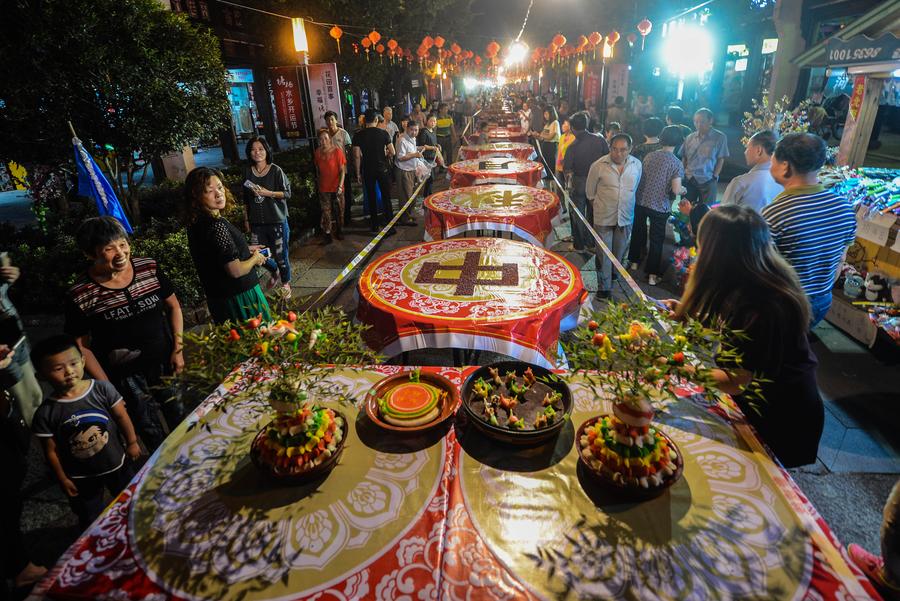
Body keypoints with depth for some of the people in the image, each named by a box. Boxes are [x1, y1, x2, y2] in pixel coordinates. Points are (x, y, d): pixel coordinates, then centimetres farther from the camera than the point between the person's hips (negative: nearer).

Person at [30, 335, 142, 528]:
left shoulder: (103, 389, -20)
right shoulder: (45, 413, -20)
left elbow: (121, 416, -8)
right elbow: (51, 450, -10)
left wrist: (132, 442, -3)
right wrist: (62, 479, -4)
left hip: (117, 463, 1)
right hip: (80, 477, -1)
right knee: (91, 521, 21)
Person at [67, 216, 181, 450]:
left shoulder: (149, 268, -8)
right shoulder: (80, 295, -14)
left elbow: (173, 306, 5)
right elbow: (81, 346, -5)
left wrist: (178, 349, -2)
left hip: (166, 365, 2)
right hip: (126, 377, -2)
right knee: (154, 437, 13)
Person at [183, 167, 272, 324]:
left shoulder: (197, 223, 3)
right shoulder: (216, 225, -26)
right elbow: (236, 270, -26)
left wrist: (246, 250, 16)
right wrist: (255, 258, -7)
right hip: (238, 298, -10)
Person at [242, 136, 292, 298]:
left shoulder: (276, 170, -7)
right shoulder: (248, 172, 5)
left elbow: (287, 193, -6)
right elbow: (246, 199, 11)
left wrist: (268, 193, -18)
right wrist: (246, 220, 11)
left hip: (277, 221, -4)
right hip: (257, 223, 4)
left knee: (281, 255, 3)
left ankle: (286, 283, 22)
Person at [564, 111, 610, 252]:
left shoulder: (572, 146, -19)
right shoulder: (599, 139, -11)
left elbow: (567, 169, -13)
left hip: (579, 183, -3)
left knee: (578, 215, 12)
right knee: (592, 213, 19)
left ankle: (579, 245, 20)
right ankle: (590, 242, 31)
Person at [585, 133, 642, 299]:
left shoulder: (637, 165, -4)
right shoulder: (599, 165, -13)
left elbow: (635, 188, 13)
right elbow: (590, 191, 0)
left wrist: (627, 205, 15)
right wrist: (599, 205, 7)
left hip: (625, 217, 3)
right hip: (604, 217, -3)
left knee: (619, 253, 17)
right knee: (604, 254, 3)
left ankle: (613, 275, 41)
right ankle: (604, 287, 16)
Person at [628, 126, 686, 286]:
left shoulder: (649, 156, -1)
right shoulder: (677, 163, -12)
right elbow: (676, 190, -17)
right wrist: (683, 189, 4)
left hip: (641, 202, 4)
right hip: (660, 207, -3)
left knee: (638, 232, 22)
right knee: (656, 239, 7)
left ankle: (634, 262, 37)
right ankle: (652, 274, 13)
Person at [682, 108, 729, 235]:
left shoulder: (719, 137, -4)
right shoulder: (690, 138, 5)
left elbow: (721, 160, -3)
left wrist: (714, 177, -9)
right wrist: (683, 174, 3)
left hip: (708, 181, -3)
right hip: (689, 180, 3)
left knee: (705, 212, 2)